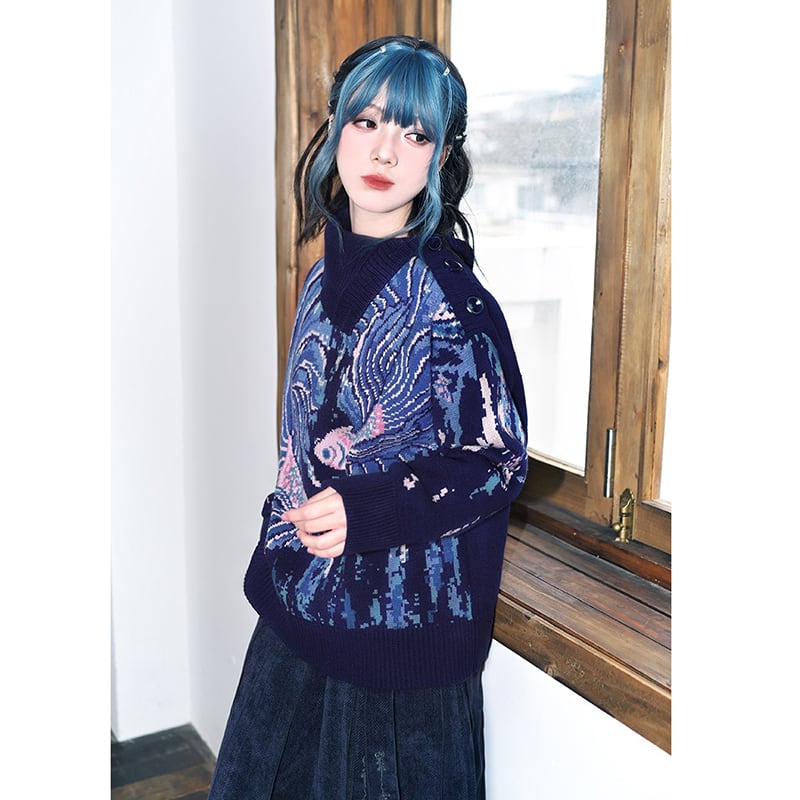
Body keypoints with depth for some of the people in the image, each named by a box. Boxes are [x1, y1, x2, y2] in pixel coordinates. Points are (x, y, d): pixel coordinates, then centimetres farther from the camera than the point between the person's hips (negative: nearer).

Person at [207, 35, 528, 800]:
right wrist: (281, 543, 16)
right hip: (305, 596, 7)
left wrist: (368, 512, -25)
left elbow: (500, 460, -16)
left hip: (401, 616, -7)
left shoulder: (448, 297, -18)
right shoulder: (330, 273, 3)